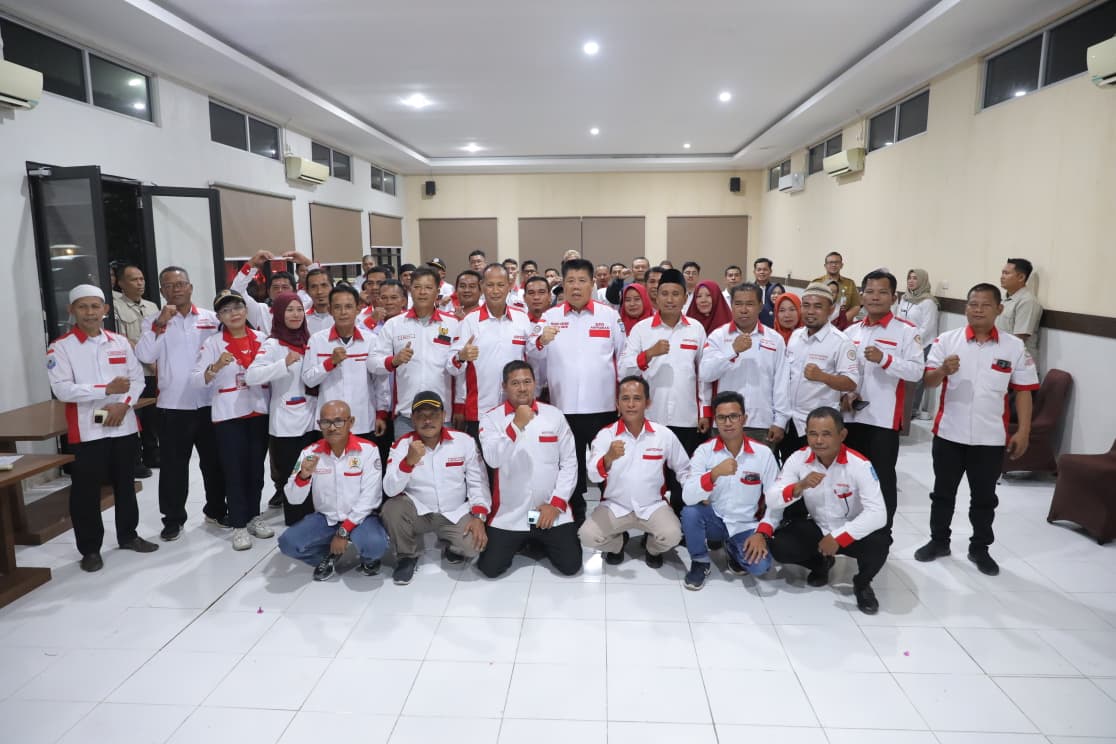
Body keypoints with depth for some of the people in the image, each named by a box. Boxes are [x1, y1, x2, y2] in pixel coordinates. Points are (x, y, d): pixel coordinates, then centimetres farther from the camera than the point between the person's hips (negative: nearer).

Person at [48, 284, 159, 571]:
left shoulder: (121, 342, 7)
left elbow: (138, 378, 5)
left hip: (124, 426, 4)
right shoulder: (61, 347, -5)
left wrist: (124, 404, -12)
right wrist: (107, 389, -22)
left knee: (125, 485, 16)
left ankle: (128, 535, 31)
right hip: (86, 431, -4)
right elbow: (62, 389, -15)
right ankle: (90, 549, 18)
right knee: (86, 492, 5)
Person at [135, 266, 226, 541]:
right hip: (173, 406, -1)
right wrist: (160, 323, -20)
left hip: (209, 403, 1)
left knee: (214, 461, 12)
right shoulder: (155, 322, 1)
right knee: (173, 465, 6)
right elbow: (144, 356, -14)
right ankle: (173, 519, 19)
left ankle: (216, 510, 28)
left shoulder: (211, 318, 5)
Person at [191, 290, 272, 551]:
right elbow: (197, 380, -10)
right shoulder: (212, 343, -2)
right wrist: (216, 366, -26)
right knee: (234, 469, 1)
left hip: (260, 411, 3)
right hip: (228, 415, -3)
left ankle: (254, 516, 25)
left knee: (256, 466, 11)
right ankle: (238, 525, 10)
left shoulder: (262, 339, 6)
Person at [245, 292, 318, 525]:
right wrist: (284, 364, -29)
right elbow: (251, 376, -22)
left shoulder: (308, 342, 12)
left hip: (312, 420, 6)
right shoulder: (273, 345, -7)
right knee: (292, 479, 0)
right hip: (287, 425, -6)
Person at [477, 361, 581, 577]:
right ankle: (520, 541, 26)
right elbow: (493, 460, -17)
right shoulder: (491, 419, -3)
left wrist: (557, 503, -6)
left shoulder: (554, 415, 1)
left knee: (570, 565, -7)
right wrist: (516, 425, -27)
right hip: (509, 514, 0)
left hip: (551, 510, 1)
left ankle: (541, 541, 26)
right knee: (490, 567, -6)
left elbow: (569, 462, 1)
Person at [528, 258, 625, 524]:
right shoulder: (550, 316, 4)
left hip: (603, 406, 0)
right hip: (564, 406, 1)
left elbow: (623, 356, 7)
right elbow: (532, 354, -5)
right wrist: (541, 340, -27)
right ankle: (575, 519, 28)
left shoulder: (609, 315, 4)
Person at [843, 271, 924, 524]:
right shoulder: (851, 331, 11)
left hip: (884, 418, -5)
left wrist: (884, 359, -23)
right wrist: (844, 394, -2)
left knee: (882, 478, 2)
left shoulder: (906, 331, -4)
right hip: (852, 415, 5)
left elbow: (917, 371, -13)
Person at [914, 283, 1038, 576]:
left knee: (984, 497, 13)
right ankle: (939, 541, 29)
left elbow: (1023, 391, 2)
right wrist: (943, 370, -28)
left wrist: (1023, 431, -2)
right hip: (949, 433, 0)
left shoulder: (1014, 347, -1)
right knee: (943, 491, 13)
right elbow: (928, 381, -6)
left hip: (991, 438, 0)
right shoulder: (946, 340, -4)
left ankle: (980, 548, 28)